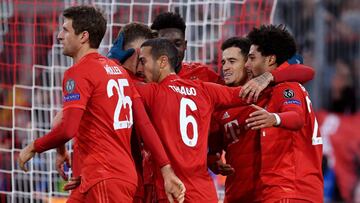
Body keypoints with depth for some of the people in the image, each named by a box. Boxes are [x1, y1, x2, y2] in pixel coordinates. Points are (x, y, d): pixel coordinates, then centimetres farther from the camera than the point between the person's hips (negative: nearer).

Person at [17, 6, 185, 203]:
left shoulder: (78, 72, -9)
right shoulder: (118, 70, 16)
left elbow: (67, 130, -19)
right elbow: (145, 124, 12)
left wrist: (33, 148, -3)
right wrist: (167, 171, 9)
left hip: (104, 179, -9)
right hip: (127, 175, 9)